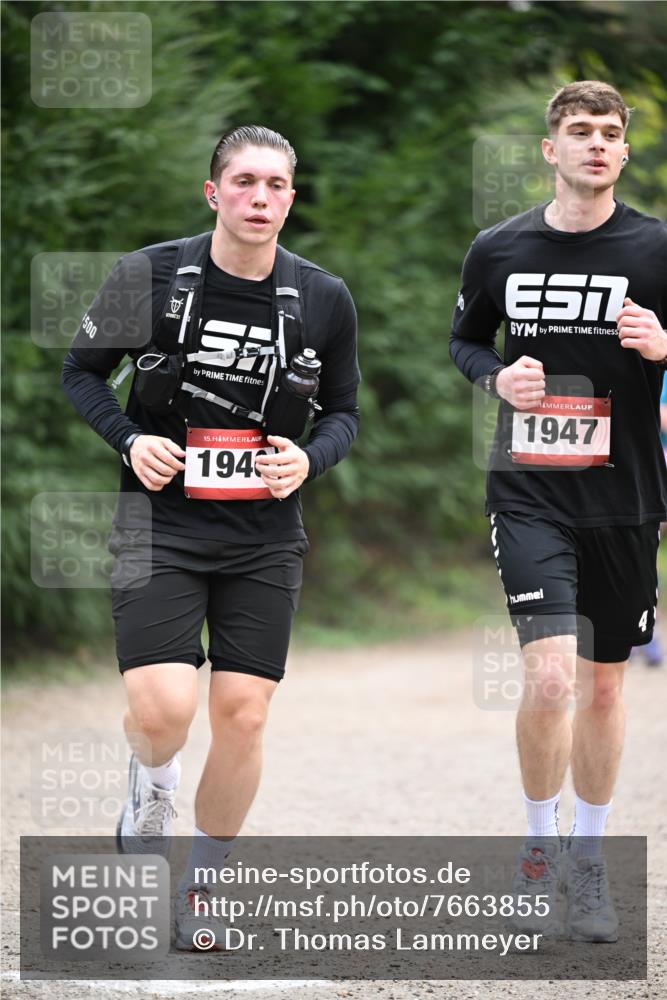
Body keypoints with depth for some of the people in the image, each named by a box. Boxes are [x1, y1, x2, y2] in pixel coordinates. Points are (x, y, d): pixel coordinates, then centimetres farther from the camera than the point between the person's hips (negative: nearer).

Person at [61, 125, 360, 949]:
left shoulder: (324, 299, 0)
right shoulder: (148, 276, -6)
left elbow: (344, 411, 12)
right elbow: (81, 370, 6)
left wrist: (309, 460, -9)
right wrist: (130, 441, -11)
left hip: (266, 539, 2)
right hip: (159, 526, -2)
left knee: (242, 715, 0)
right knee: (163, 707, -17)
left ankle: (193, 892, 19)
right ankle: (150, 803, 19)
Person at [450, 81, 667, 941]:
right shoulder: (499, 250, 2)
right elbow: (463, 340, 18)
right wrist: (497, 377, -3)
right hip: (529, 493, -1)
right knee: (549, 677, -15)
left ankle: (587, 860, 27)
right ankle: (540, 845, 6)